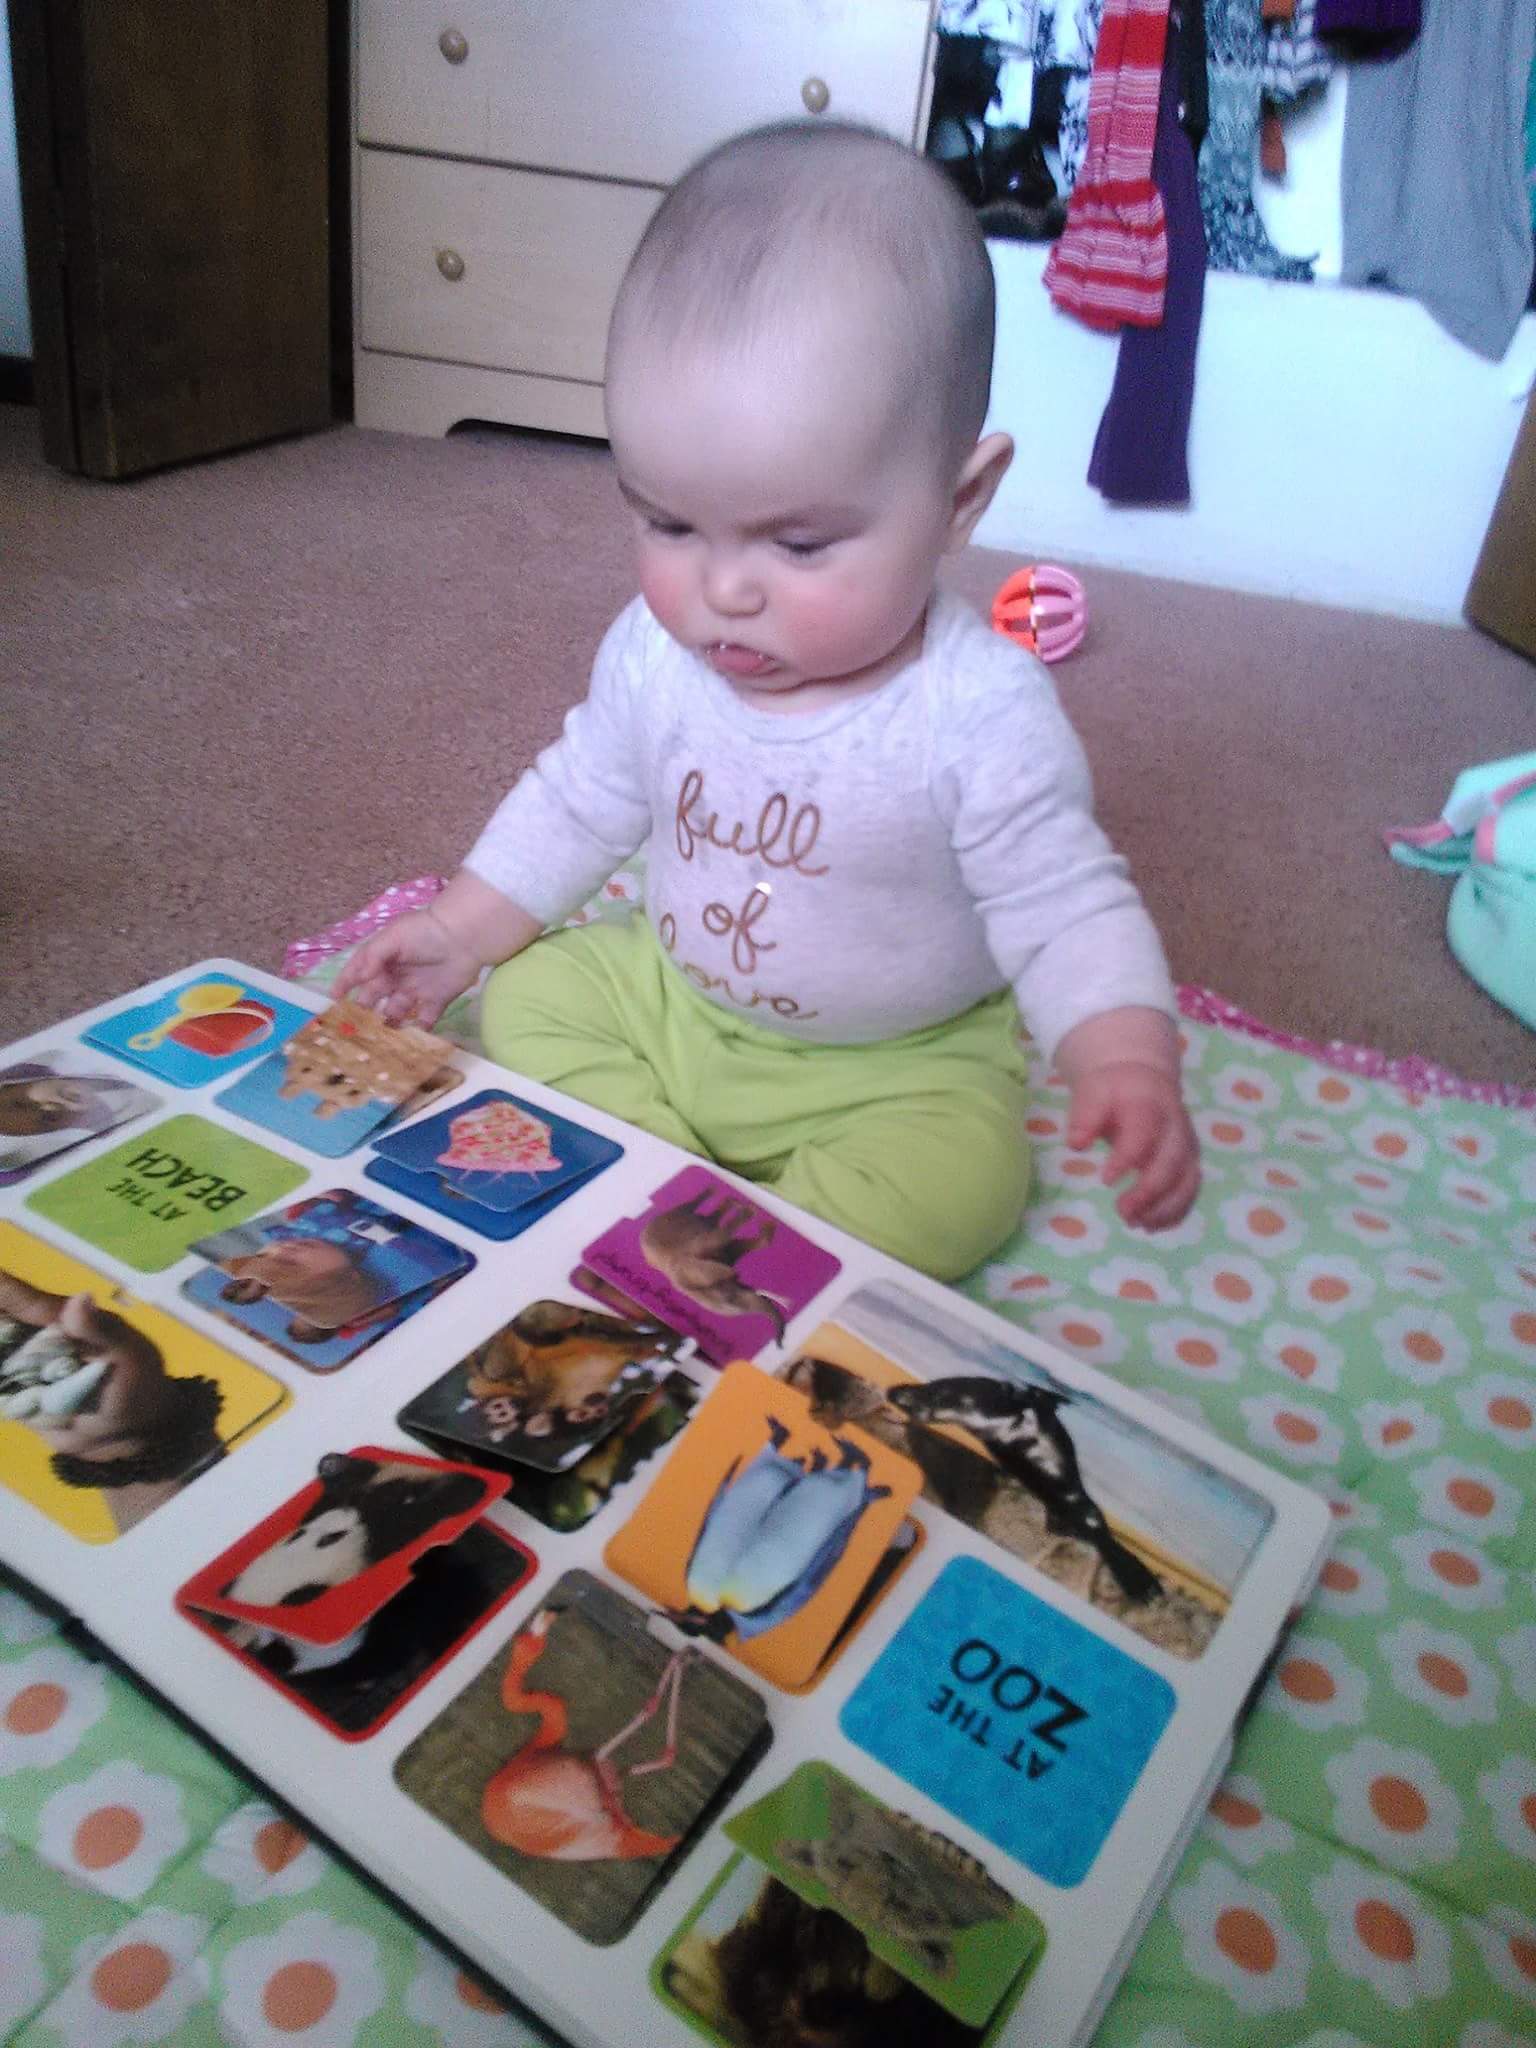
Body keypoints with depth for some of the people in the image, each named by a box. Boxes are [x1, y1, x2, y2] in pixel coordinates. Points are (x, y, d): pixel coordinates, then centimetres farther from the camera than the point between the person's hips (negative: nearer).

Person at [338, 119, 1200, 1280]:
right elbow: (578, 802, 7)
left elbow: (1066, 909, -20)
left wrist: (1128, 1064, -38)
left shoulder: (981, 713, -25)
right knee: (530, 995, -6)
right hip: (669, 1001, 5)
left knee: (964, 1180, -27)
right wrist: (462, 930, 6)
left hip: (902, 1067, -4)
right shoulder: (655, 652, -10)